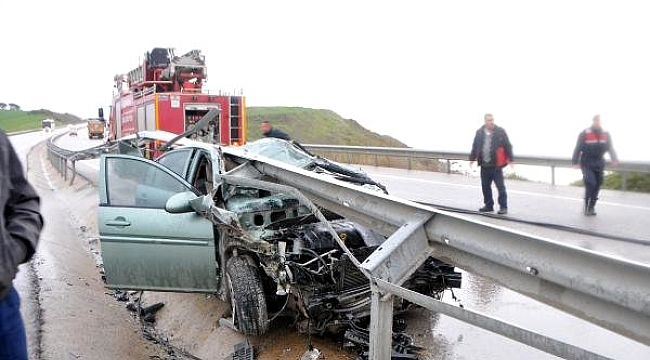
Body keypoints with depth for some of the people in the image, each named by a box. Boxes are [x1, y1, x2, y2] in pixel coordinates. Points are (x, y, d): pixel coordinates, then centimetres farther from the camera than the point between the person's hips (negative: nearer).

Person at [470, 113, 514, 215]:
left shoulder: (500, 131, -5)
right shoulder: (479, 132, 6)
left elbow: (508, 145, -3)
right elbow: (475, 146, 15)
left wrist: (510, 159, -6)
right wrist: (472, 158, 14)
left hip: (496, 165, -4)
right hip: (484, 165, 4)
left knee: (500, 186, -3)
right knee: (485, 186, 12)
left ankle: (503, 207, 5)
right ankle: (489, 205, 25)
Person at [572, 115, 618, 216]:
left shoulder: (606, 134, 6)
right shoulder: (584, 133, -7)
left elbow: (610, 148, 4)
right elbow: (578, 148, -6)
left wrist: (614, 159, -12)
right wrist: (575, 162, -10)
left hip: (599, 164, 4)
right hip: (587, 164, -4)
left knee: (597, 186, 4)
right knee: (590, 183, -18)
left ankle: (591, 207, 16)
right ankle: (586, 206, -3)